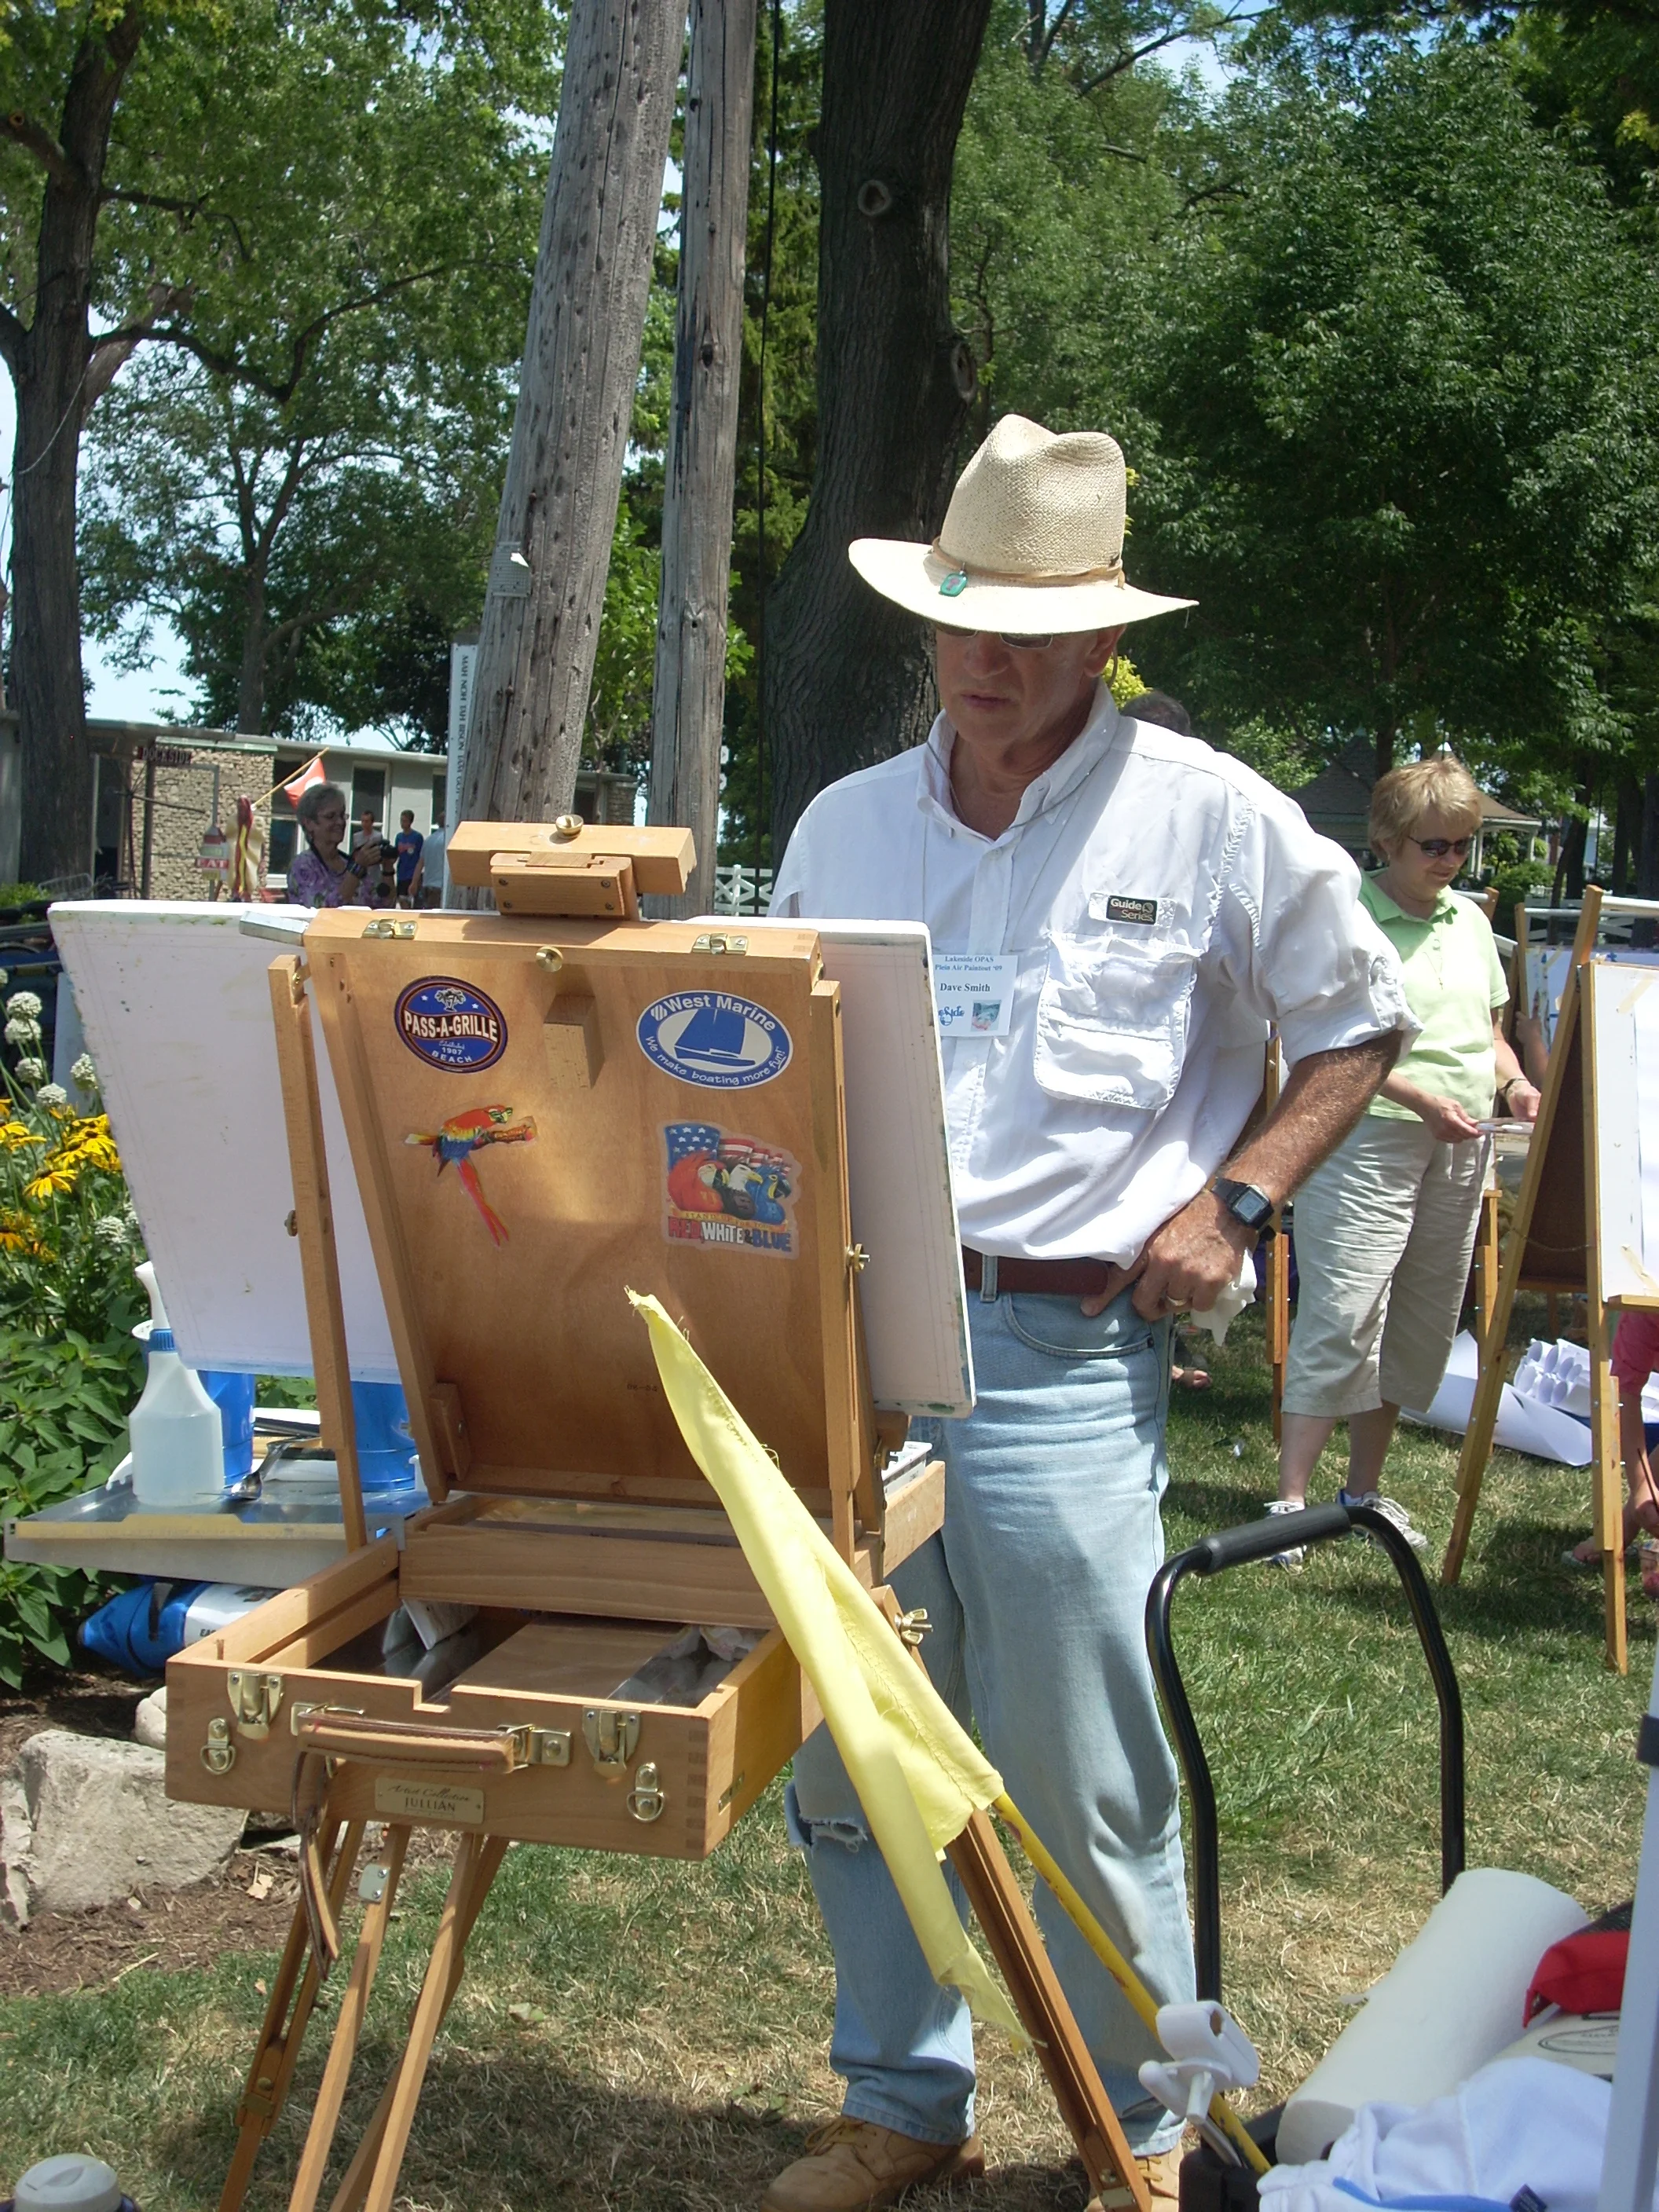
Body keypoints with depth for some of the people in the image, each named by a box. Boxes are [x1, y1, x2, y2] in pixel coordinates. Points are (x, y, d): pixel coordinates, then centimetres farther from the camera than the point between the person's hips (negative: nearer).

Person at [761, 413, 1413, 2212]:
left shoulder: (1203, 817, 0)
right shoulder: (842, 827, 13)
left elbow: (1357, 1025, 7)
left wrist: (1229, 1202, -4)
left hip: (1062, 1353, -4)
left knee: (1081, 1778, 1)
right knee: (845, 1760, 11)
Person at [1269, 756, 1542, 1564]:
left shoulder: (1470, 919, 14)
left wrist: (1513, 1082, 3)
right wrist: (1420, 1098, -21)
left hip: (1460, 1148, 7)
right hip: (1370, 1140, -7)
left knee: (1420, 1323, 11)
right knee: (1342, 1320, -11)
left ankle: (1365, 1488, 22)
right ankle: (1290, 1499, -7)